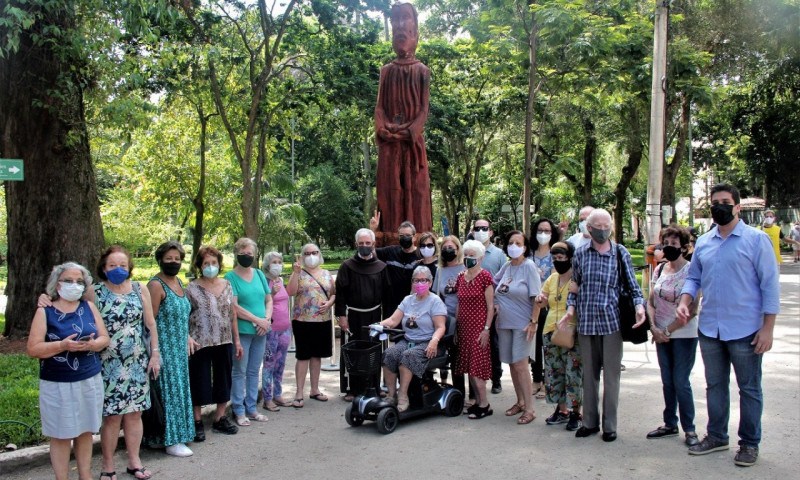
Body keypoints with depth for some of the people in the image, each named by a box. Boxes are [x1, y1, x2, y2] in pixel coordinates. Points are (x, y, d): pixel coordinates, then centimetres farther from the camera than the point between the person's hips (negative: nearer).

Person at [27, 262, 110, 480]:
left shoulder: (89, 307, 6)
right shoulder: (45, 311, -4)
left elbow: (105, 338, 6)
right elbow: (33, 348, -10)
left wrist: (92, 344, -16)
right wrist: (63, 345, -24)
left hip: (90, 380, 4)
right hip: (58, 384, -3)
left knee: (86, 431, 12)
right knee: (61, 436, 3)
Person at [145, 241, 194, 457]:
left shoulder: (179, 282, 11)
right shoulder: (156, 285, -14)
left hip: (180, 349, 8)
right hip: (165, 349, -8)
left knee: (180, 388, 13)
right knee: (169, 391, -2)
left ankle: (178, 433, 25)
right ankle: (171, 441, 7)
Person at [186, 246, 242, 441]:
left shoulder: (227, 285, 7)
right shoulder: (192, 288, -6)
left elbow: (232, 314, 11)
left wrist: (237, 340, 10)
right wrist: (187, 337, -22)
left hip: (225, 343, 4)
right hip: (200, 344, -4)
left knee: (224, 381, 12)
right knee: (199, 382, 4)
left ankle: (220, 418, 28)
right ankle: (197, 422, 19)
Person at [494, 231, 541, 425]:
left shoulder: (529, 266, -8)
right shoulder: (506, 266, 7)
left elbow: (536, 297, -11)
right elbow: (494, 286, 25)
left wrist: (533, 322, -15)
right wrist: (496, 304, 10)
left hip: (522, 324, -6)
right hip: (504, 322, 6)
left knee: (520, 365, -8)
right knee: (512, 364, 11)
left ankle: (529, 409, 0)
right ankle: (520, 401, 26)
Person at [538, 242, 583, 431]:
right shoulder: (552, 278, 12)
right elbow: (542, 301, 19)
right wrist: (540, 300, -3)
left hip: (572, 333, -6)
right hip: (551, 331, 7)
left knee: (573, 374, -2)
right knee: (554, 373, 12)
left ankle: (575, 413, 10)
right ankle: (562, 410, 25)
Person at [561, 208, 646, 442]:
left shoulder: (621, 253, 1)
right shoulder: (580, 253, 6)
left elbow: (632, 284, 4)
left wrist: (640, 305, -13)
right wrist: (571, 308, -1)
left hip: (612, 321, -2)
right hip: (586, 322, 2)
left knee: (611, 375, 3)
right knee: (589, 374, 11)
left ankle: (610, 425, 15)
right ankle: (590, 422, 23)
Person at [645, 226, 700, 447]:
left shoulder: (690, 271, -11)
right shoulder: (659, 269, 6)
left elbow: (691, 310, -14)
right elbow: (651, 301, 9)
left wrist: (668, 330, -12)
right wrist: (654, 328, -5)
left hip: (684, 334, -5)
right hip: (661, 334, 5)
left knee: (680, 382, -2)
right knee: (667, 381, 12)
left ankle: (689, 429, 12)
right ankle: (670, 424, 24)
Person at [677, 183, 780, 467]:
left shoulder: (756, 239, -7)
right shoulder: (703, 243, 8)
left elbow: (770, 284, -8)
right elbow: (693, 277, 16)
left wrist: (768, 328, -12)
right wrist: (685, 302, -4)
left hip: (745, 330, -5)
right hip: (709, 329, 5)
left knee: (749, 388, 8)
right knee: (715, 385, 16)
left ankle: (749, 443, 22)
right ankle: (716, 436, 30)